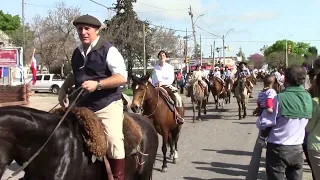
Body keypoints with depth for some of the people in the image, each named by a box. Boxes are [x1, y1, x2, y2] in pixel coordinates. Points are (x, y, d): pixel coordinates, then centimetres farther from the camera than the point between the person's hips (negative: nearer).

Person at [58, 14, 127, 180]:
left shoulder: (108, 50, -10)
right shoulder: (77, 53, 11)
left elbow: (122, 77, -18)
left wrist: (97, 84, -29)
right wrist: (63, 89, 13)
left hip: (107, 105, -7)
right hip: (82, 106, 7)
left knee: (113, 140, -24)